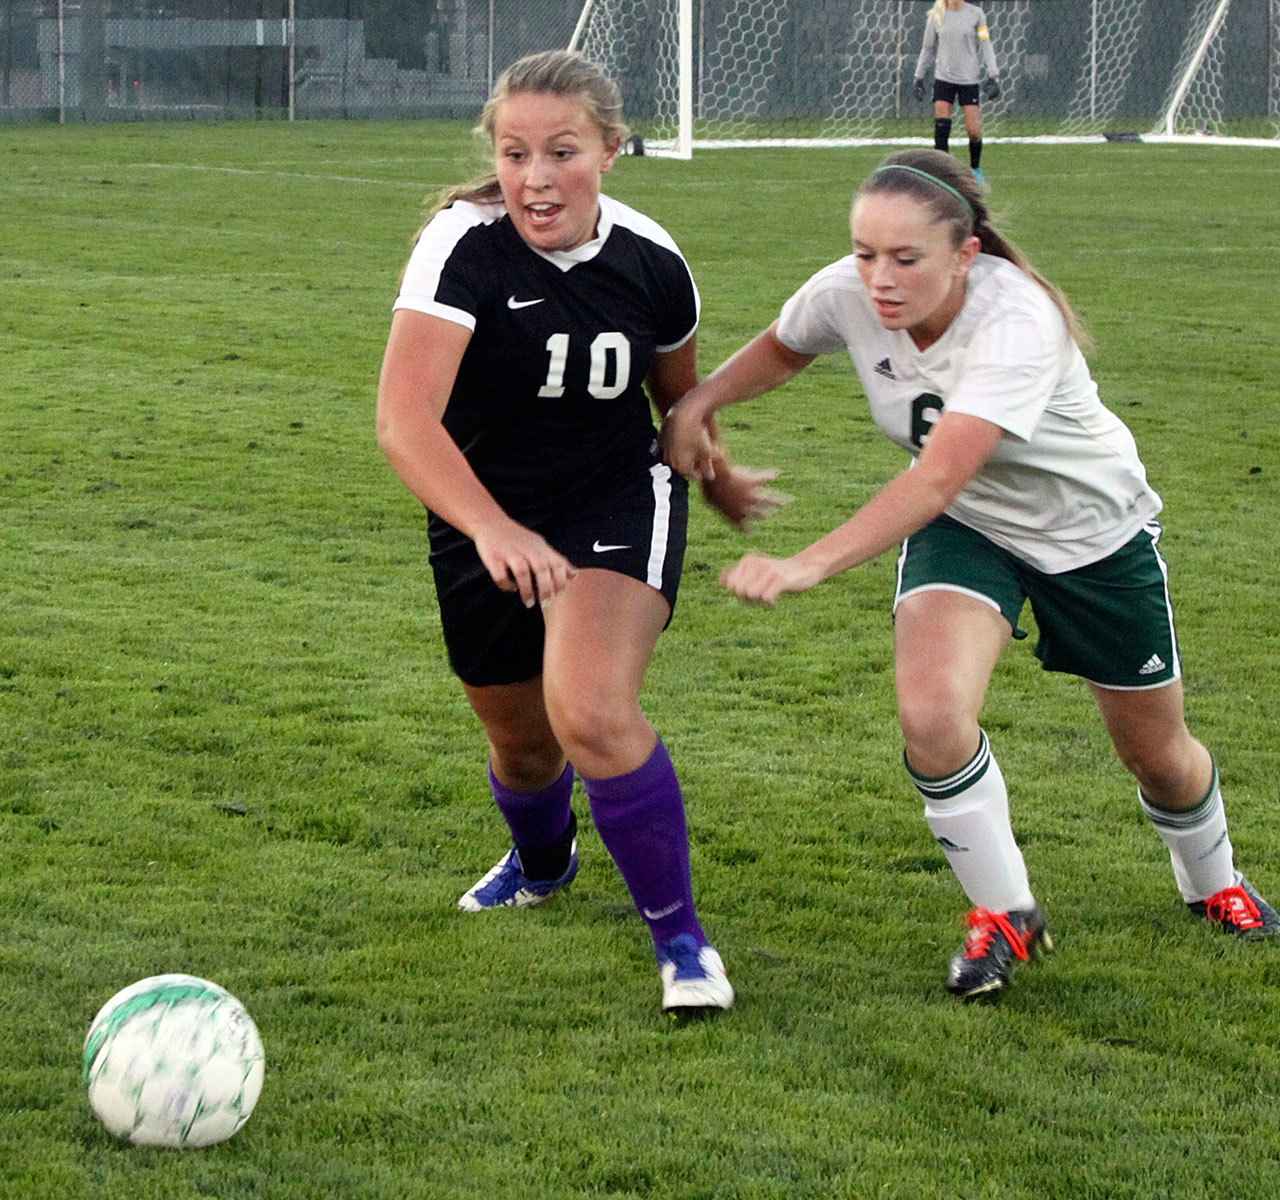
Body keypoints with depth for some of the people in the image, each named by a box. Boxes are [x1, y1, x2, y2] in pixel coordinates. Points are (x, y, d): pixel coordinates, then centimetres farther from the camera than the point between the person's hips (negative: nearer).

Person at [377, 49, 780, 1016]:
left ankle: (681, 937, -10)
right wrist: (493, 530, -50)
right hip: (483, 525, 1)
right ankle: (543, 864, 55)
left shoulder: (650, 260, -12)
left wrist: (721, 483, 25)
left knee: (590, 710, -26)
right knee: (520, 740, 17)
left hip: (619, 505, -1)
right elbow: (404, 416, -36)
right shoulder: (465, 244, -24)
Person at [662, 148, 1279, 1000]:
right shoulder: (846, 294, -23)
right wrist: (699, 402, -15)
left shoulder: (1017, 322, -40)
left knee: (1158, 755, 14)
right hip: (965, 528, 3)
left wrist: (810, 565, -59)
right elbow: (781, 349, 3)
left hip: (1093, 528, -3)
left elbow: (939, 477, -50)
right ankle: (1005, 915, -5)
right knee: (932, 715, -26)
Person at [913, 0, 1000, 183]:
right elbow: (928, 48, 13)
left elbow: (986, 46, 3)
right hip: (943, 78, 1)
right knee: (941, 127, -12)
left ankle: (975, 168, 21)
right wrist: (919, 77, 13)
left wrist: (993, 76, -4)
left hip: (969, 79, -1)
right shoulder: (936, 15, 3)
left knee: (974, 130, -4)